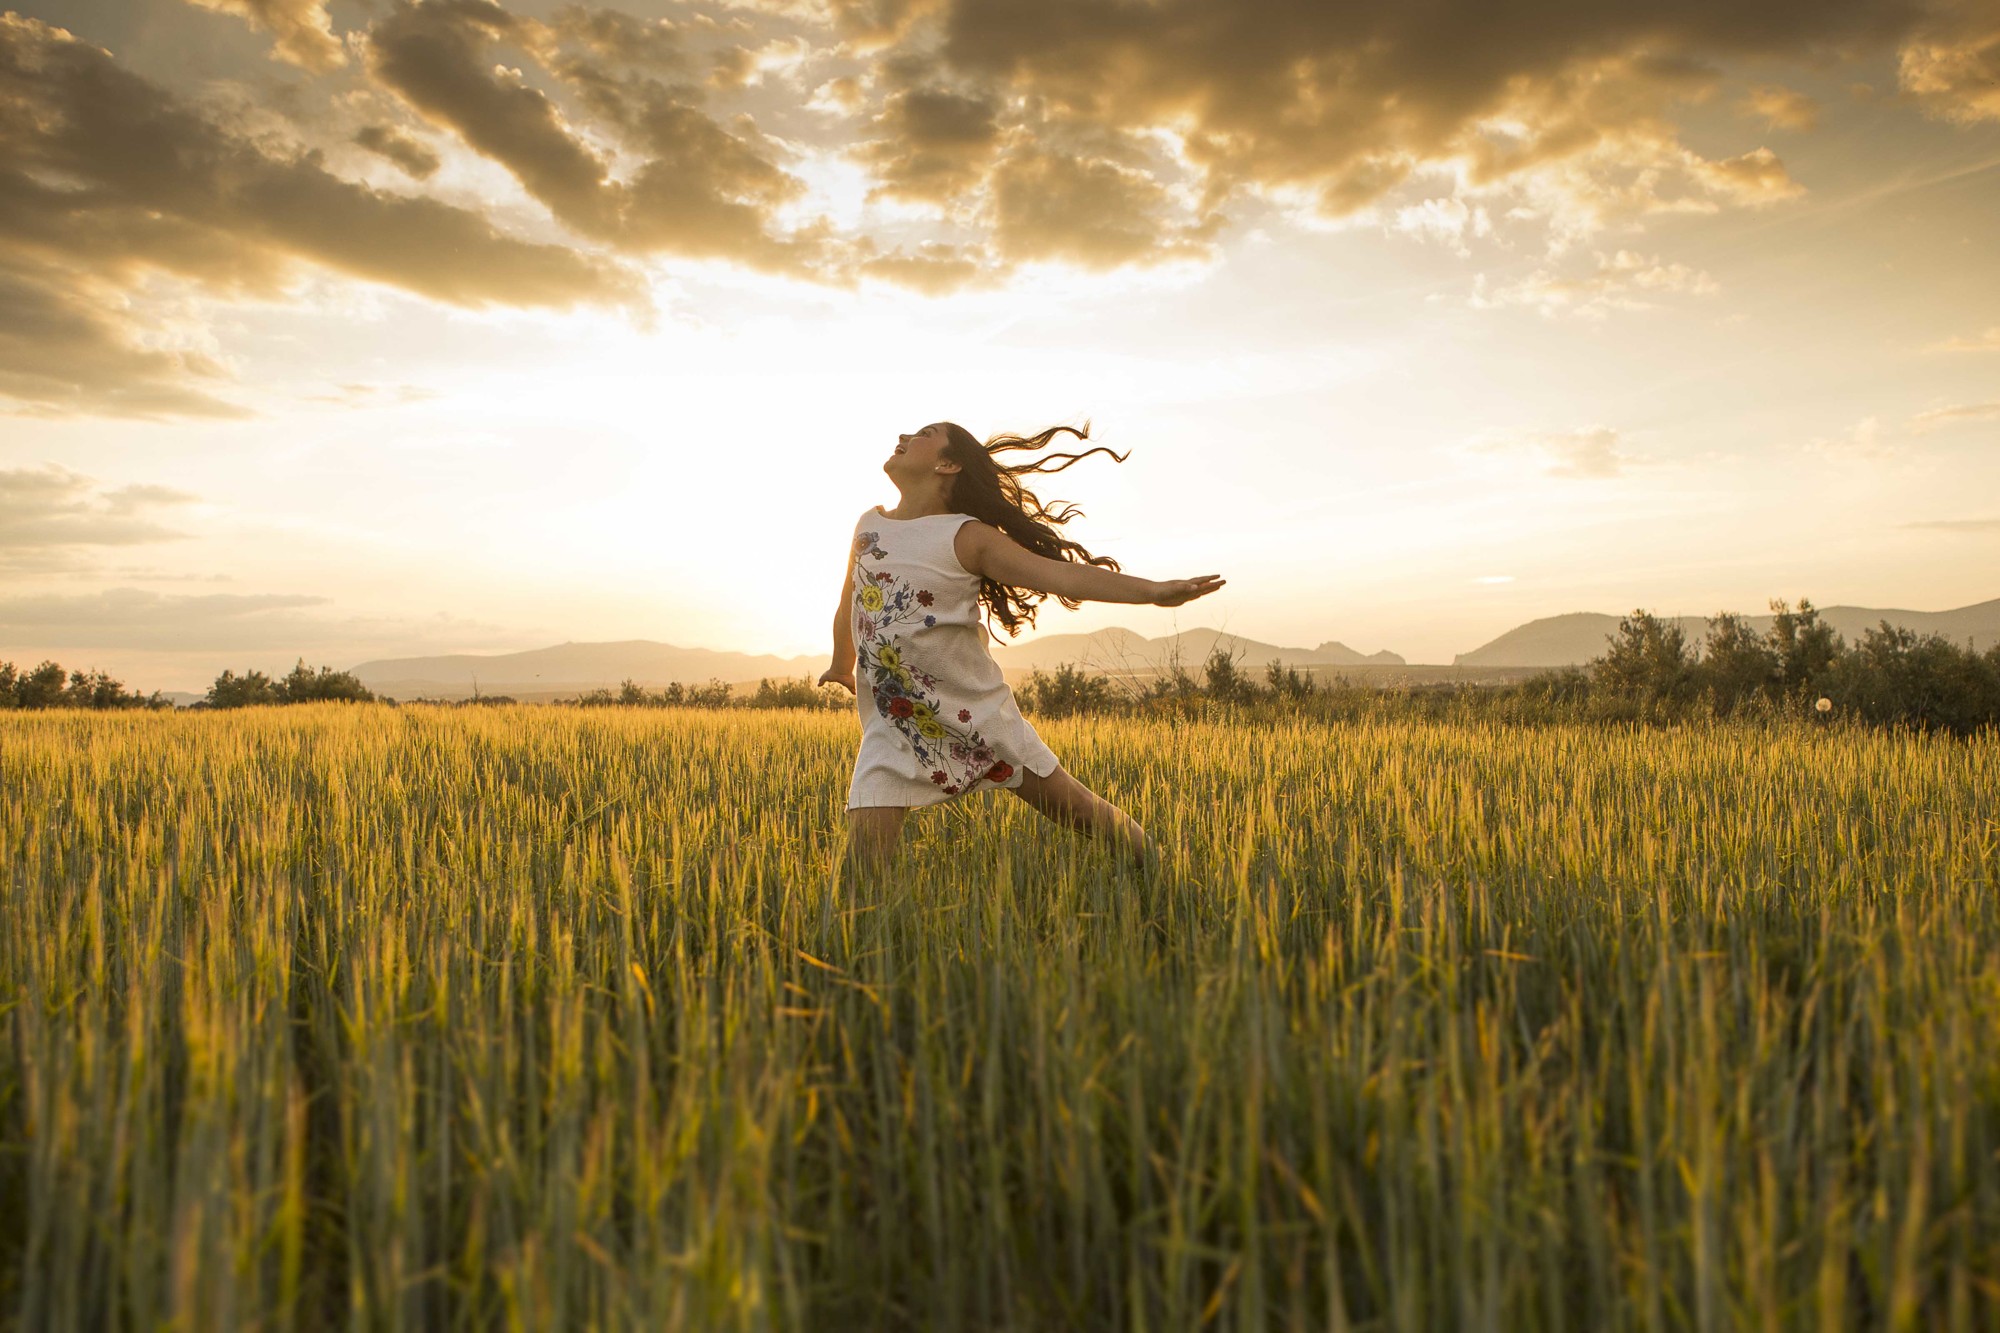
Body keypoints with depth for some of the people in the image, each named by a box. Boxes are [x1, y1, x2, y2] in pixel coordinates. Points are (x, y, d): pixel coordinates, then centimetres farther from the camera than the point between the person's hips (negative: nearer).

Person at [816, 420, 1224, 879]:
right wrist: (841, 665, 40)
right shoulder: (868, 525, 7)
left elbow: (1058, 572, -19)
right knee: (863, 858, -12)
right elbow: (849, 605, 24)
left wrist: (1153, 589, -32)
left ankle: (1157, 868, 32)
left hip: (976, 714, -3)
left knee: (1072, 805, 9)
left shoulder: (967, 537, -9)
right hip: (893, 727, 3)